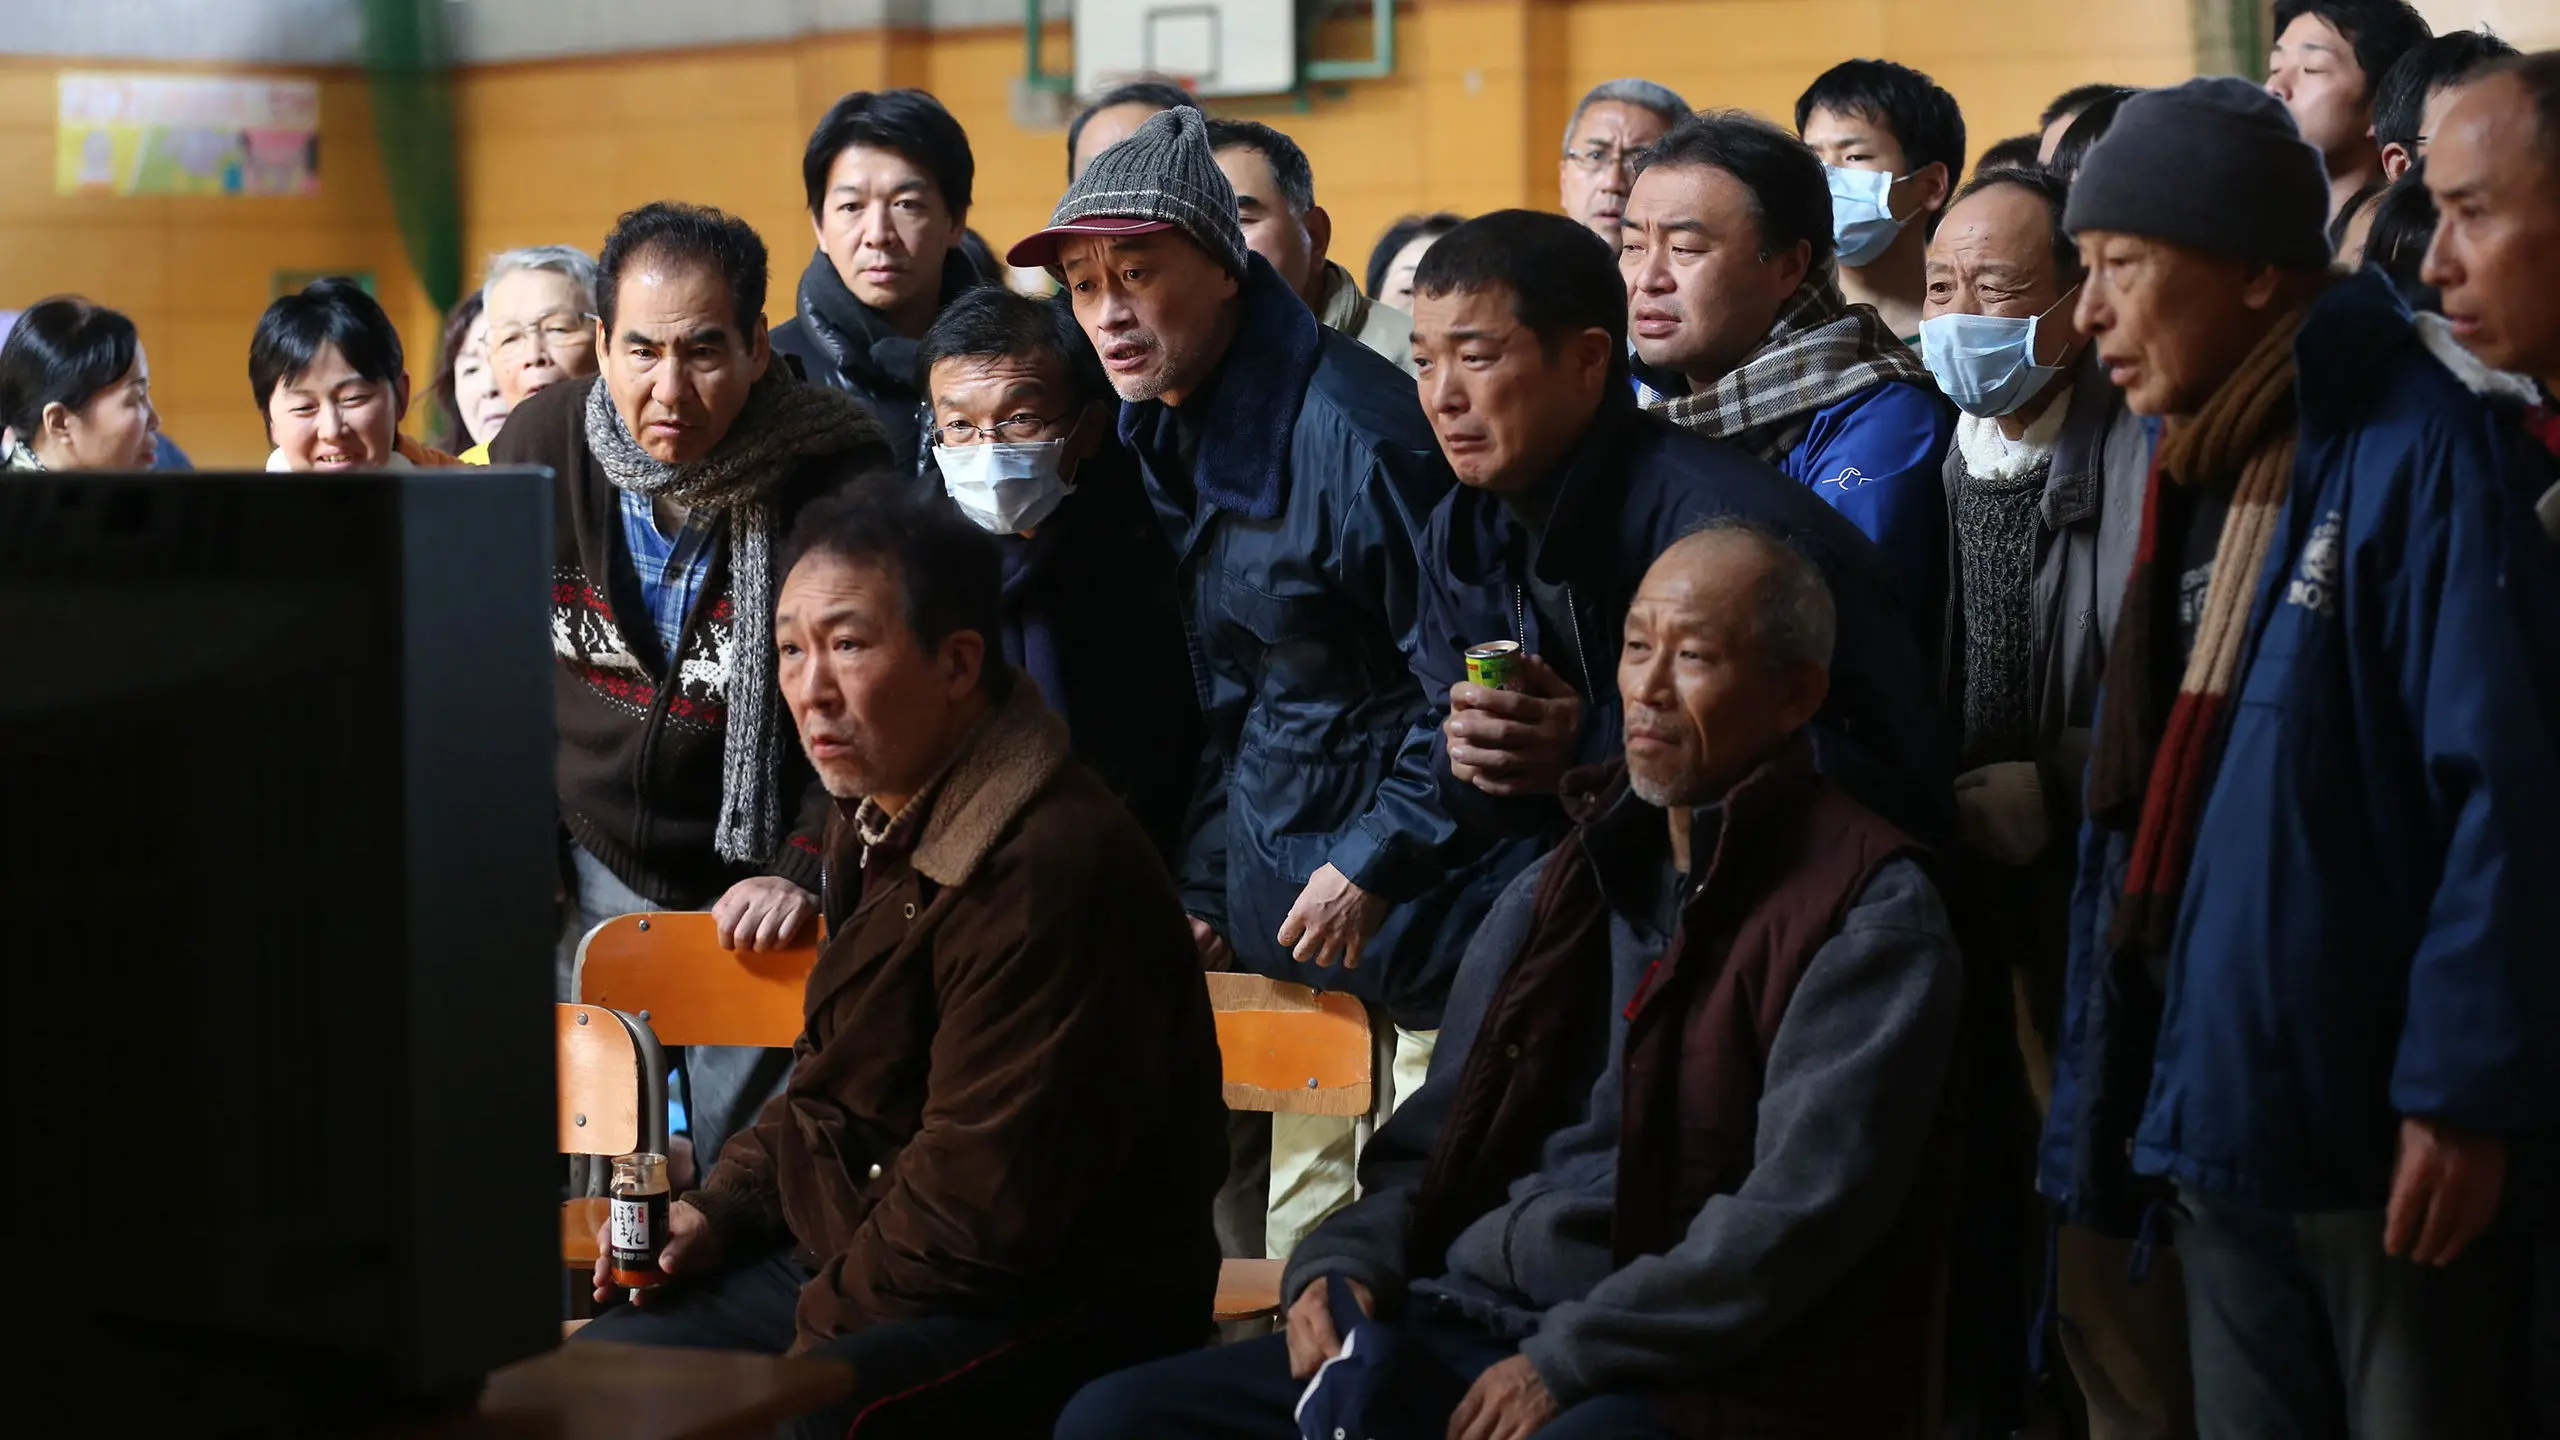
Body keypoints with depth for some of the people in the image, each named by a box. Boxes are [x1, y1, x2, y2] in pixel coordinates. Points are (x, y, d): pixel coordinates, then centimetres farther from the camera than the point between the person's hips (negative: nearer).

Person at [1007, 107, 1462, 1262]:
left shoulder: (1354, 427, -19)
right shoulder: (1163, 434, 8)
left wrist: (1374, 863, -13)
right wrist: (1200, 885, 13)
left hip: (1410, 901, -8)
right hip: (1274, 902, 8)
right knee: (1290, 1255, 10)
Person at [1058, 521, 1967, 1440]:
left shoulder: (1867, 914, -4)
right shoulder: (1558, 889, 18)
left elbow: (1802, 1214, -14)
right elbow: (1437, 1141, 22)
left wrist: (1566, 1361, -17)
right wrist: (1343, 1263, 2)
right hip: (1463, 1327, 7)